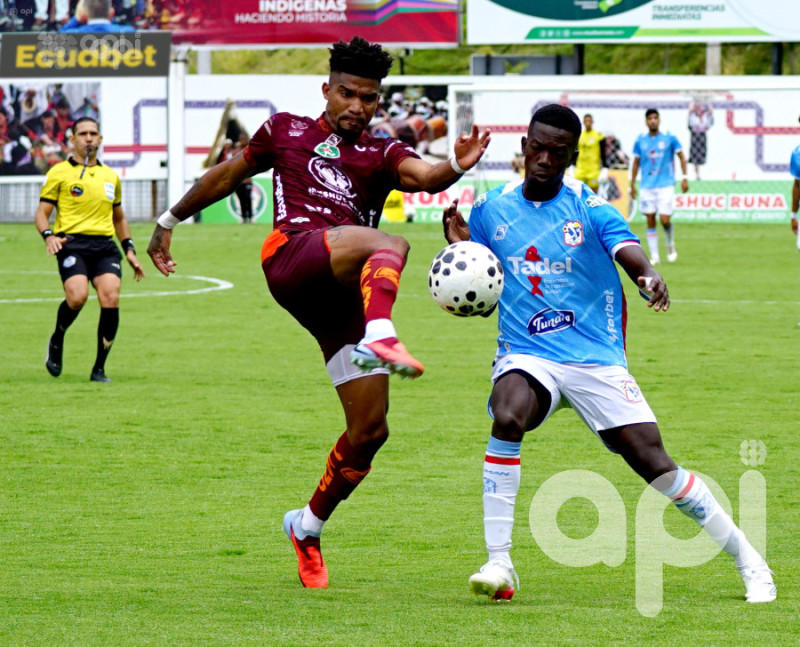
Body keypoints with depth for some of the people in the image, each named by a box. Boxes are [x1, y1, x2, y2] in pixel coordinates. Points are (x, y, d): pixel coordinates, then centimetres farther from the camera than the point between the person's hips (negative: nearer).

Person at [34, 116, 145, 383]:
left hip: (105, 245, 4)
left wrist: (129, 249, 22)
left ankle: (99, 368, -6)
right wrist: (48, 235, -15)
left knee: (111, 298, -19)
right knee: (77, 296, -28)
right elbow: (42, 213, 5)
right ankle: (57, 340, 6)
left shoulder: (110, 176, 21)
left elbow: (119, 218, 33)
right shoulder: (60, 172, 7)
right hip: (72, 242, -4)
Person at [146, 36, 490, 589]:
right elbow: (229, 174, 32)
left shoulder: (382, 154, 18)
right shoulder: (287, 131, 19)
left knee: (371, 429, -1)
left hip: (346, 296, 3)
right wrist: (171, 220, 39)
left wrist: (455, 168, -27)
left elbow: (421, 175, -4)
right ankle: (381, 338, -65)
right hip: (291, 255, -3)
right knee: (390, 246, -34)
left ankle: (308, 526, 20)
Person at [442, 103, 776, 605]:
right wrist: (459, 246, -7)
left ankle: (748, 560, 8)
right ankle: (499, 564, -26)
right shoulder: (492, 209, 6)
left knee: (652, 461, -9)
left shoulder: (588, 207, -2)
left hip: (597, 359, -1)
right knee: (507, 417, -32)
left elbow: (630, 251, -18)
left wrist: (649, 276, -41)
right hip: (527, 357, 1)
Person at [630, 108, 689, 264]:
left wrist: (684, 177, -2)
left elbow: (682, 157, 5)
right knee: (650, 221, 0)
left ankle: (670, 245, 18)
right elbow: (636, 162, 12)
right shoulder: (640, 141, 4)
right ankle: (654, 256, 6)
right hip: (647, 186, 2)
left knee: (665, 219, -11)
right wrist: (632, 184, 9)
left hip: (666, 185, -2)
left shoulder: (669, 138, -1)